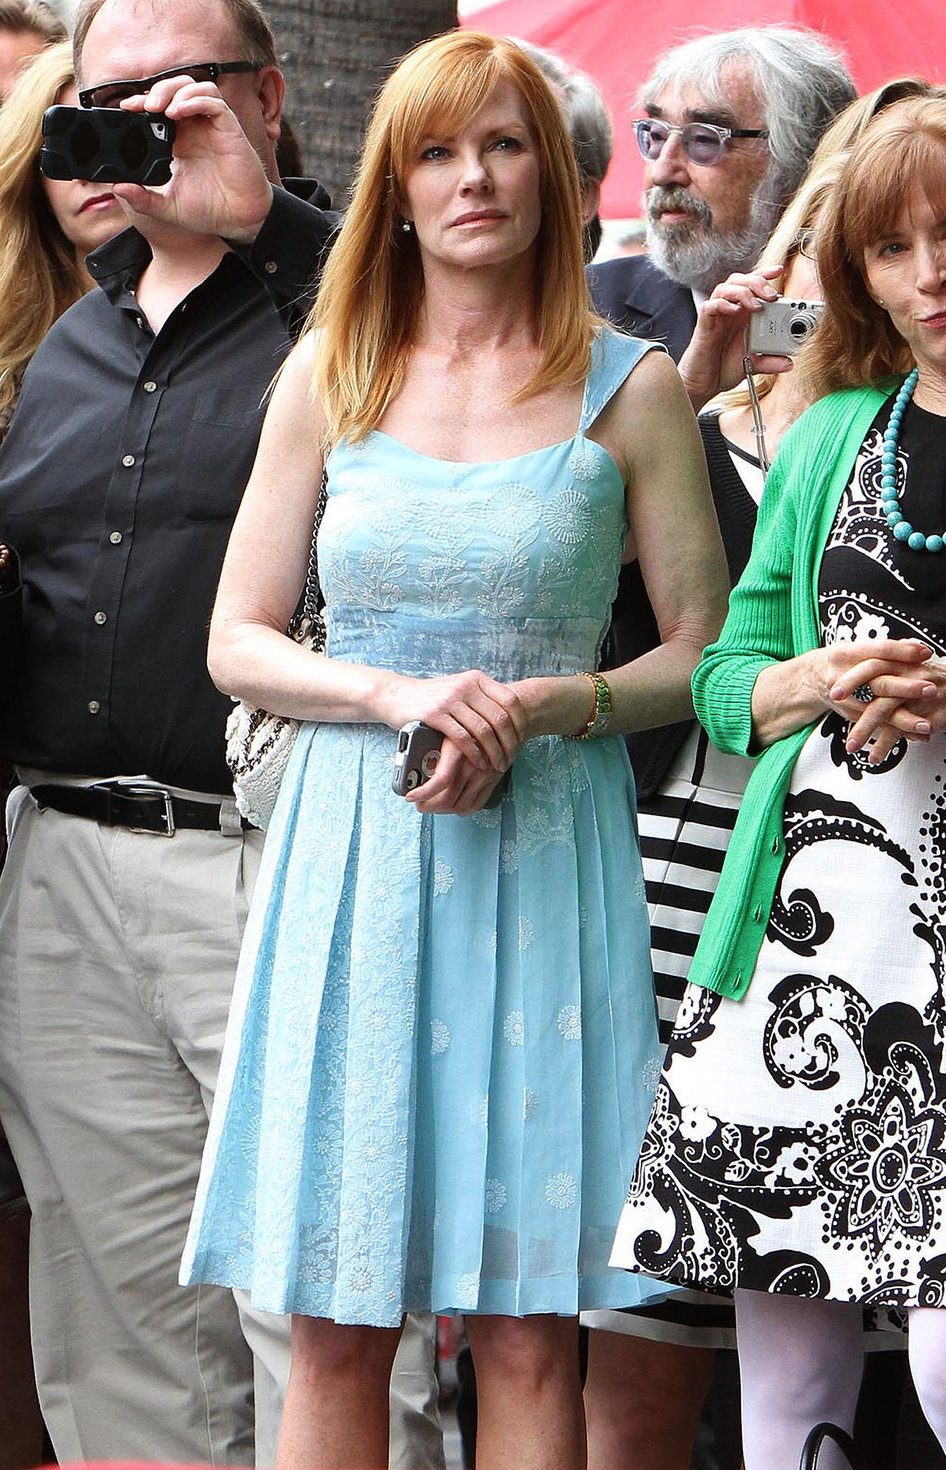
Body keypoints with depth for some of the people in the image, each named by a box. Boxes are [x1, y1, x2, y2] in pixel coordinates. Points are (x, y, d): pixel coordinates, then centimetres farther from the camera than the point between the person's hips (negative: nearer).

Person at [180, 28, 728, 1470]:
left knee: (530, 1330, -2)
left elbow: (706, 652, 5)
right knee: (336, 1324, 1)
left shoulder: (631, 388, 3)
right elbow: (238, 643, 8)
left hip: (547, 858, -1)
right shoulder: (331, 376, 7)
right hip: (354, 857, 1)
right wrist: (402, 694, -10)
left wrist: (534, 709, -12)